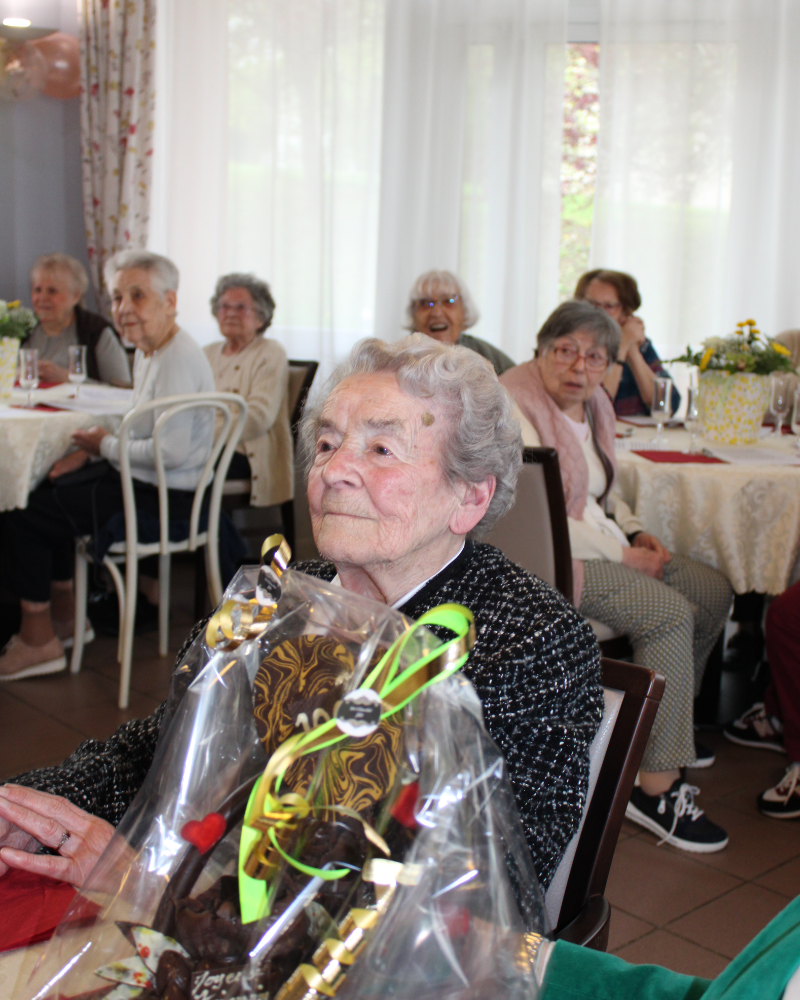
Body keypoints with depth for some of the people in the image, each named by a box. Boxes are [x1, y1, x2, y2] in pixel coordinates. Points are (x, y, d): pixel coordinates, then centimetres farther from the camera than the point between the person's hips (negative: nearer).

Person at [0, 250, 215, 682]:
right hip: (144, 482, 11)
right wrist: (90, 450, 4)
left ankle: (39, 639, 4)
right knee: (47, 489, 23)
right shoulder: (147, 351, 11)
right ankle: (64, 613, 30)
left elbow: (172, 451, -29)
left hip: (162, 497, -11)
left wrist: (107, 446, -14)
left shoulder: (177, 360, -22)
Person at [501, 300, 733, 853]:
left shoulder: (593, 407, 12)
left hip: (598, 543, 10)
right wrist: (622, 555, -18)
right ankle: (657, 787, -22)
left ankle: (669, 719, 24)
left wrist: (635, 532, 5)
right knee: (671, 613, -24)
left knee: (714, 591, 5)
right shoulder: (517, 411, -17)